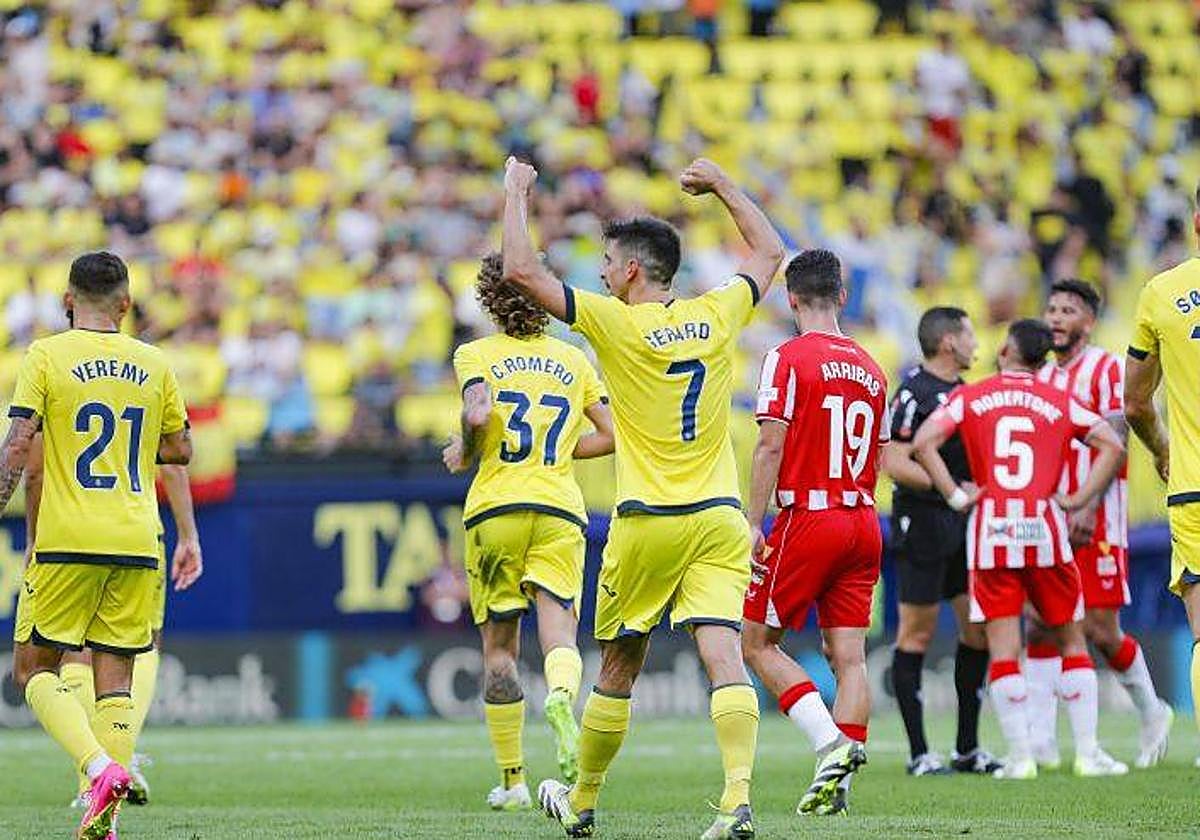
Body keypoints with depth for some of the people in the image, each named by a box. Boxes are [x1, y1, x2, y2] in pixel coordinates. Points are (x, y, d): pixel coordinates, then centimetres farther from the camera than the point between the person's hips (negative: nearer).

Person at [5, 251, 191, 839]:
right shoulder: (154, 364, 8)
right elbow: (179, 449, 15)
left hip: (67, 541, -3)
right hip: (137, 546, 3)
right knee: (115, 679, 7)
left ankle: (100, 768, -16)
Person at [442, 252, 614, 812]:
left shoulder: (477, 355, 2)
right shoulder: (573, 360, 13)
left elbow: (478, 414, -16)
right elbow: (613, 434, 11)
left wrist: (465, 451, 4)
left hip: (495, 509, -1)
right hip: (560, 511, 1)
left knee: (499, 648, 10)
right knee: (559, 634, -9)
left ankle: (512, 780, 11)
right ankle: (560, 697, -45)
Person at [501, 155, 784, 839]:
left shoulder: (615, 323, -9)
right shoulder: (716, 315, 3)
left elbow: (521, 270, -10)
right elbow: (770, 251, 23)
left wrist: (517, 193, 3)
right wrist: (721, 184, 30)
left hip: (647, 523, -3)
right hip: (720, 517, 3)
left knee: (618, 668, 12)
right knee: (724, 655, -9)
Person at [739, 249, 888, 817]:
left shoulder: (787, 359, -6)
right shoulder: (870, 369, 12)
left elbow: (771, 447, -13)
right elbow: (875, 461, 16)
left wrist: (753, 523, -13)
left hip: (807, 519, -6)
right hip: (863, 524, 6)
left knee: (757, 642, 4)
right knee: (849, 655, 2)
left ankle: (831, 744, -13)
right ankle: (834, 785, -4)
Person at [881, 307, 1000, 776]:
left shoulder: (964, 391, 15)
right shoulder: (914, 392, -12)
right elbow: (894, 463, -19)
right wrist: (951, 490, -23)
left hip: (964, 526, 8)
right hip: (922, 523, -8)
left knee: (979, 628, 6)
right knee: (918, 633, -2)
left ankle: (967, 750, 14)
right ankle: (918, 753, 2)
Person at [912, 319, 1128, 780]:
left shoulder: (969, 397, 7)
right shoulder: (1060, 403, 9)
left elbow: (923, 443, -6)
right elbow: (1112, 446, 2)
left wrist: (956, 496, -2)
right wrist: (1078, 499, 3)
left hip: (990, 532, -1)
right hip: (1044, 526, 1)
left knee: (1003, 648, 3)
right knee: (1071, 639, 12)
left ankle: (1020, 755, -1)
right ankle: (1088, 751, 8)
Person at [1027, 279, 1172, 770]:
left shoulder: (1106, 370, -5)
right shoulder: (1041, 378, 15)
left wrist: (1087, 509, -22)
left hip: (1096, 520, -6)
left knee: (1100, 630, -4)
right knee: (1039, 626, -4)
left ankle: (1151, 714, 20)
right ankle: (1040, 742, -4)